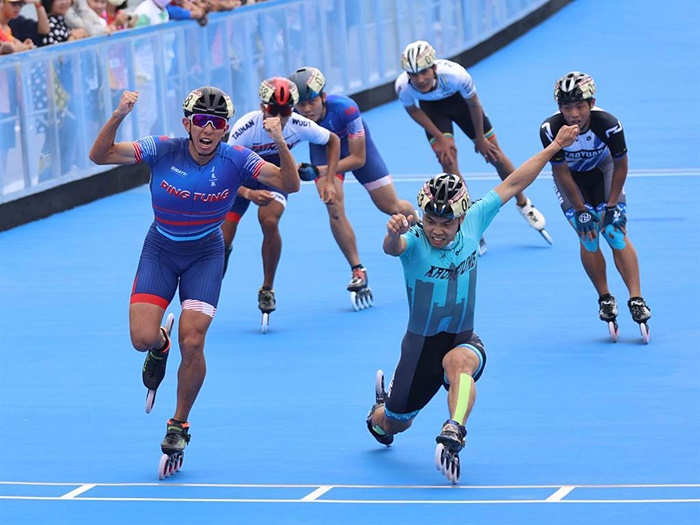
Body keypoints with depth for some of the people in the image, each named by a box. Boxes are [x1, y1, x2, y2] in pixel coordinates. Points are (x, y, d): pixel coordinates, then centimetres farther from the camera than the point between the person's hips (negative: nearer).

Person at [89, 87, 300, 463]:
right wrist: (118, 117, -38)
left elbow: (289, 184, -26)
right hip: (160, 251, 1)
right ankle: (160, 347, 27)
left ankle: (179, 424, 10)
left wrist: (280, 144, -43)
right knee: (142, 338, -14)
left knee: (192, 343, -14)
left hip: (205, 255, -1)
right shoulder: (163, 151, -18)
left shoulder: (237, 161, -18)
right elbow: (99, 156, -22)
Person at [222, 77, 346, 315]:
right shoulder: (246, 128, -35)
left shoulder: (299, 126, -27)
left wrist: (330, 182, -15)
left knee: (269, 222, -28)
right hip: (241, 179, -1)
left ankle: (267, 289, -8)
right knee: (222, 240, -6)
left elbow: (333, 141, -6)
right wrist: (249, 194, -52)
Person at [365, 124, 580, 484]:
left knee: (459, 361, -38)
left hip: (464, 342, 1)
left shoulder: (473, 222, -10)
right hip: (421, 344, -1)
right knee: (395, 424, 18)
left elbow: (513, 184, -1)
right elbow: (392, 247, -47)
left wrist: (555, 146, 2)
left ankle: (452, 438, -54)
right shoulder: (413, 242, -22)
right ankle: (378, 412, 56)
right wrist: (394, 233, -72)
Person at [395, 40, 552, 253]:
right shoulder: (403, 87, -36)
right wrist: (440, 138, -15)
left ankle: (523, 203, 32)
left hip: (459, 99, 0)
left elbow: (473, 104, -19)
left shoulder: (455, 74, -41)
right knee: (448, 162, -16)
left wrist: (480, 138, -6)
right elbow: (413, 110, -11)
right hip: (431, 108, 1)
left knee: (494, 155, 5)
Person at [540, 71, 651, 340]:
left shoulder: (609, 125, -33)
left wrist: (612, 206, -13)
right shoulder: (551, 130, -34)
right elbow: (561, 173, -20)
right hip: (570, 178, 0)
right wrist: (580, 211, -17)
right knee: (588, 237, -12)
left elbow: (621, 165, -15)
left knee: (615, 232, -12)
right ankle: (605, 299, 3)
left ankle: (636, 299, -12)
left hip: (602, 170, 0)